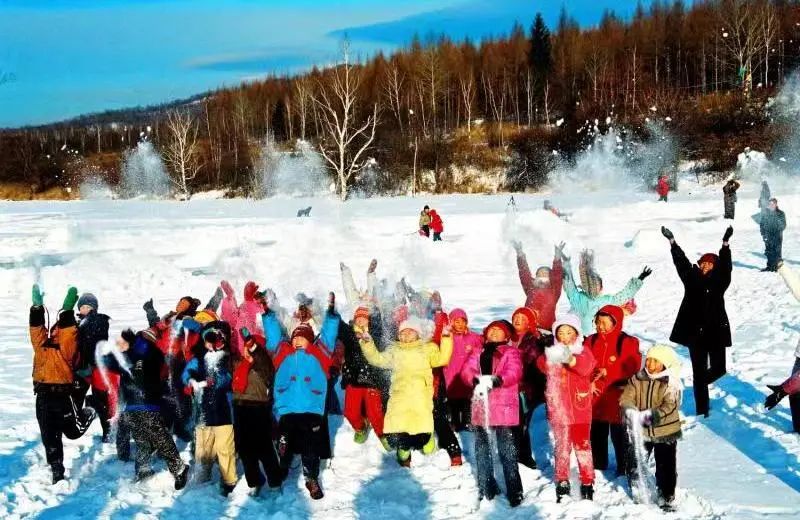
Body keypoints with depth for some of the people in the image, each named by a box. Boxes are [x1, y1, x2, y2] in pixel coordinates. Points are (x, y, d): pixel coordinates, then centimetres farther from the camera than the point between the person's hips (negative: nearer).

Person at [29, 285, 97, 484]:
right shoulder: (41, 345, 11)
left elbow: (67, 329, -9)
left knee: (73, 431, 3)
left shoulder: (67, 347, 1)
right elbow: (36, 326, 6)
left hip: (63, 394, -3)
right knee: (49, 436, 11)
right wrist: (37, 307, 1)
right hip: (43, 395, 3)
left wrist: (67, 311, -12)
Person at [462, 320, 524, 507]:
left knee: (507, 450, -6)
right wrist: (476, 380, -20)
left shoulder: (511, 351, 8)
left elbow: (514, 372, -9)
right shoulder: (477, 353, 19)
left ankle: (514, 491, 0)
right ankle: (486, 489, 24)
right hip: (481, 406, 4)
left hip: (504, 407, -4)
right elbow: (467, 370, 2)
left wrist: (496, 380, -27)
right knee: (481, 449, 11)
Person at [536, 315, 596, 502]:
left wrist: (570, 359, -42)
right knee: (562, 445, 9)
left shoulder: (583, 352, 0)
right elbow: (542, 366, -16)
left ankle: (587, 481, 15)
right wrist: (548, 358, -39)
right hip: (558, 408, 1)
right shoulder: (552, 351, 4)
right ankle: (562, 481, 19)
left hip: (579, 407, -1)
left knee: (582, 444, 5)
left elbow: (586, 366, -22)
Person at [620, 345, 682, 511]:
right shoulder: (637, 379, -1)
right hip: (639, 431, 3)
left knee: (666, 469, 6)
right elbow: (626, 399, -8)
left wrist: (651, 416, -33)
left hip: (665, 431, -3)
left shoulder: (671, 383, -11)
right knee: (634, 466, 11)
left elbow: (670, 406, -20)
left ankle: (666, 499, 25)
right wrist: (631, 412, -29)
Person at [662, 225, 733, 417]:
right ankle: (702, 411, 9)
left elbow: (726, 266, -14)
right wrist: (672, 241, 0)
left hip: (716, 331, 0)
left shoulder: (720, 281, 0)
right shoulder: (692, 279, 3)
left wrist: (725, 243, -28)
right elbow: (681, 262, 4)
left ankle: (701, 382, 37)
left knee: (719, 369, 4)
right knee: (698, 373, 2)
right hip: (695, 332, 0)